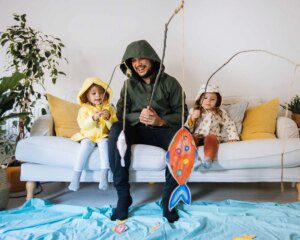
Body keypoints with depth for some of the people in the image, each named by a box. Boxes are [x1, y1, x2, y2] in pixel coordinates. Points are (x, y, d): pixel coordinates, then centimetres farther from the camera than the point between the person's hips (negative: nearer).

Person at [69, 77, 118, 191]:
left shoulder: (109, 108, 6)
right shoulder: (84, 109, 4)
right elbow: (83, 125, -10)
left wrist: (109, 118, -21)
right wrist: (93, 118, -26)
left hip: (103, 136, 0)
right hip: (88, 136, 0)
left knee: (104, 143, -31)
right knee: (85, 147, -29)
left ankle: (104, 177, -31)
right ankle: (75, 178, -22)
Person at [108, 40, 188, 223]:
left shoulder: (170, 82, 5)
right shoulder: (129, 85, 11)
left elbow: (182, 114, 1)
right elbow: (120, 114, 2)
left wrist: (161, 121, -19)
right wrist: (138, 117, -19)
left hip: (163, 130, -1)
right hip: (137, 131, 2)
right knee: (116, 128, -30)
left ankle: (168, 199, -20)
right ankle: (123, 196, -23)